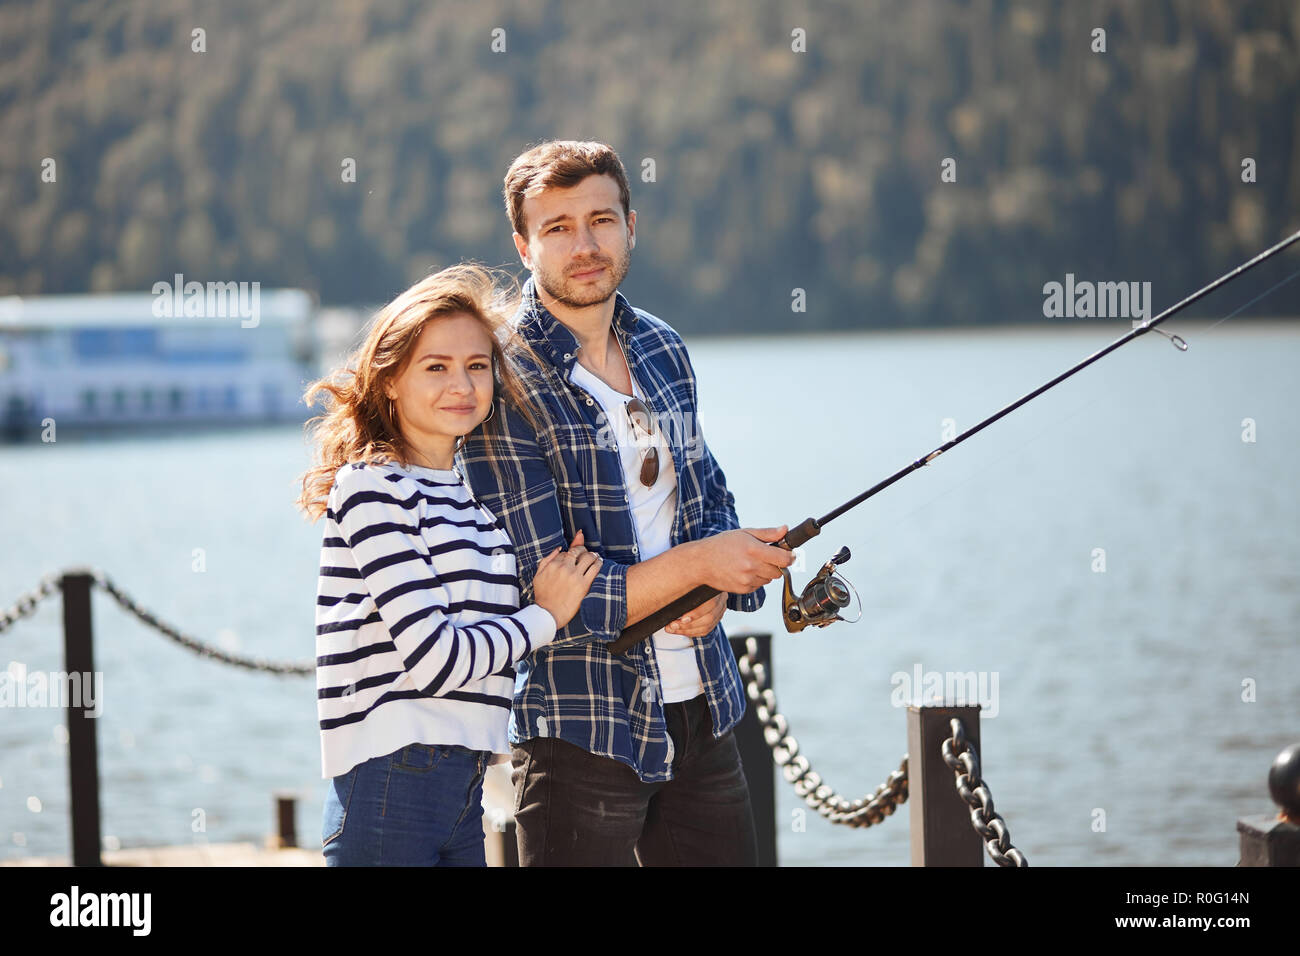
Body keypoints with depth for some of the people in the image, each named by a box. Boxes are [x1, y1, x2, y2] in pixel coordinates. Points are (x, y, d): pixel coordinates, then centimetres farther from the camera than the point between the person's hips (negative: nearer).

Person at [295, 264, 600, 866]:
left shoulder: (468, 494, 18)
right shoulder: (371, 488, -8)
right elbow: (433, 657, -16)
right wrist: (546, 614, -4)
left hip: (462, 787, 8)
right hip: (389, 787, -8)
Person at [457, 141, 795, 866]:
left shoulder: (663, 351, 8)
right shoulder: (506, 387, -14)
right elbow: (544, 596, -18)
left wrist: (719, 586, -5)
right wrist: (696, 564, -19)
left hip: (703, 709, 7)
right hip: (583, 730, -6)